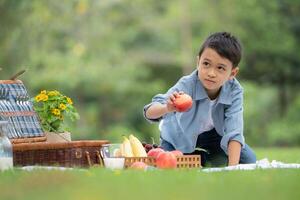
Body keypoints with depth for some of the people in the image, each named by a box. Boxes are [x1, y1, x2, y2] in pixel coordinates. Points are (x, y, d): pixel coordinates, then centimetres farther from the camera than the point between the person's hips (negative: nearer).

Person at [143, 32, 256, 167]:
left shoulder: (234, 91, -29)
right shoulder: (187, 85, -35)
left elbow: (234, 130, -32)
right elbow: (150, 113, -44)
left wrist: (232, 167, -44)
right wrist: (167, 109, -68)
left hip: (214, 135, 2)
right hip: (180, 138, -2)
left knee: (248, 159, -11)